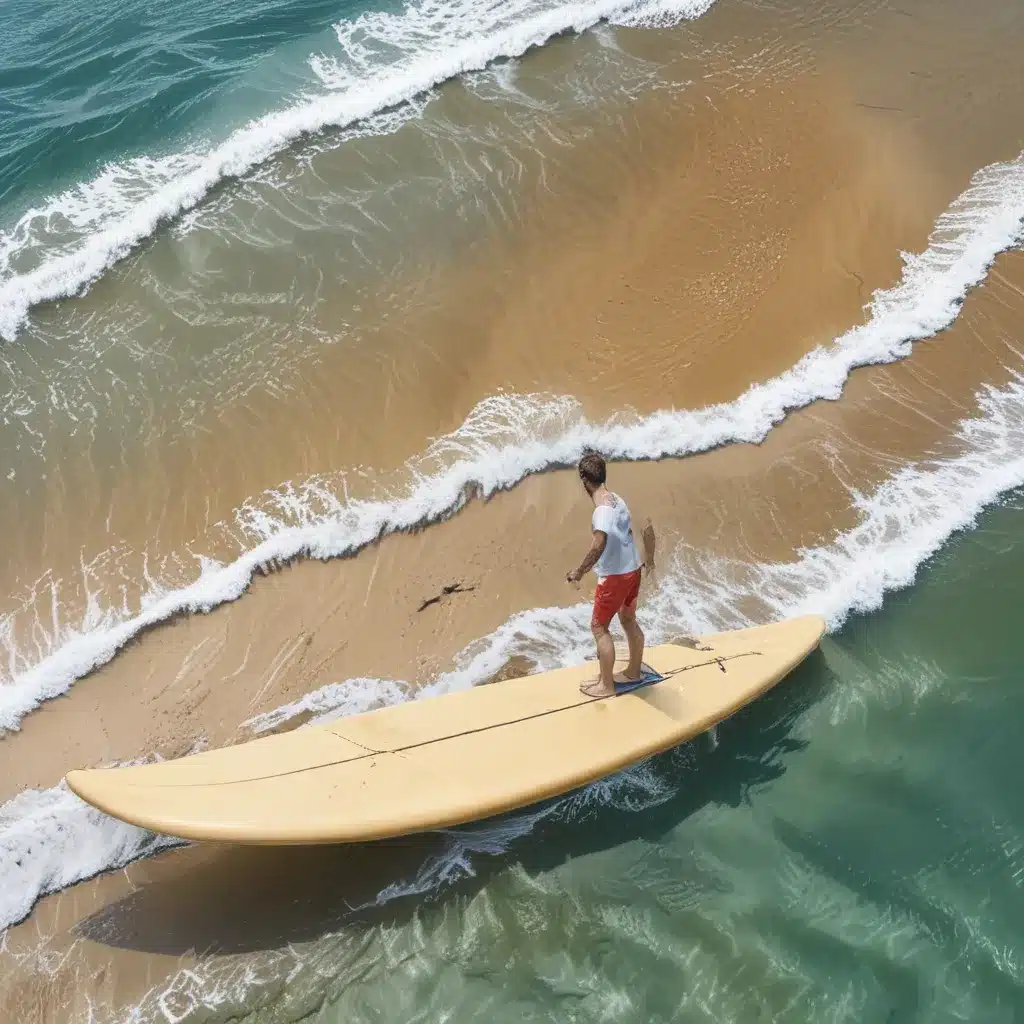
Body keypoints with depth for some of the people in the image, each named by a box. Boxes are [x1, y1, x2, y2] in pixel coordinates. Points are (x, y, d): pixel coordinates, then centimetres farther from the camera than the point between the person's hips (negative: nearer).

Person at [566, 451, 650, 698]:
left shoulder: (602, 509, -25)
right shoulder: (617, 500, 1)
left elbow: (599, 544, -37)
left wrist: (579, 571, -27)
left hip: (615, 576, -9)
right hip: (632, 569, 9)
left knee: (599, 627, 4)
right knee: (628, 620, 23)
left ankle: (606, 685, 9)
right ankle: (634, 671, 38)